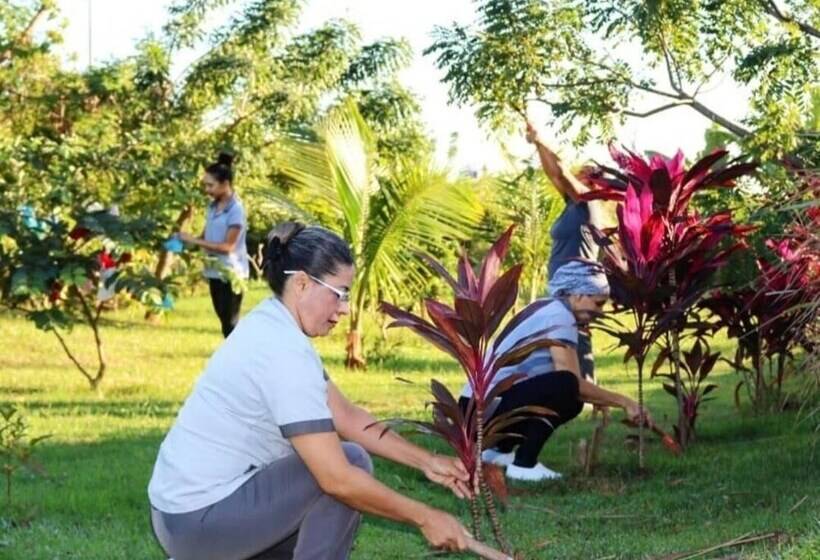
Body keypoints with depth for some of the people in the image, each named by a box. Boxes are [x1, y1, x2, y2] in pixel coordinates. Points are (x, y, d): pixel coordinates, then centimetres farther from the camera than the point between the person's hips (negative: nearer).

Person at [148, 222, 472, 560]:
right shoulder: (283, 351, -22)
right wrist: (423, 518, -17)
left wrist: (425, 462, 4)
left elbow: (347, 418, 12)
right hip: (200, 518, -10)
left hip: (186, 511, 10)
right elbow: (338, 479, -25)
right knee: (351, 462, -10)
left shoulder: (274, 328, 8)